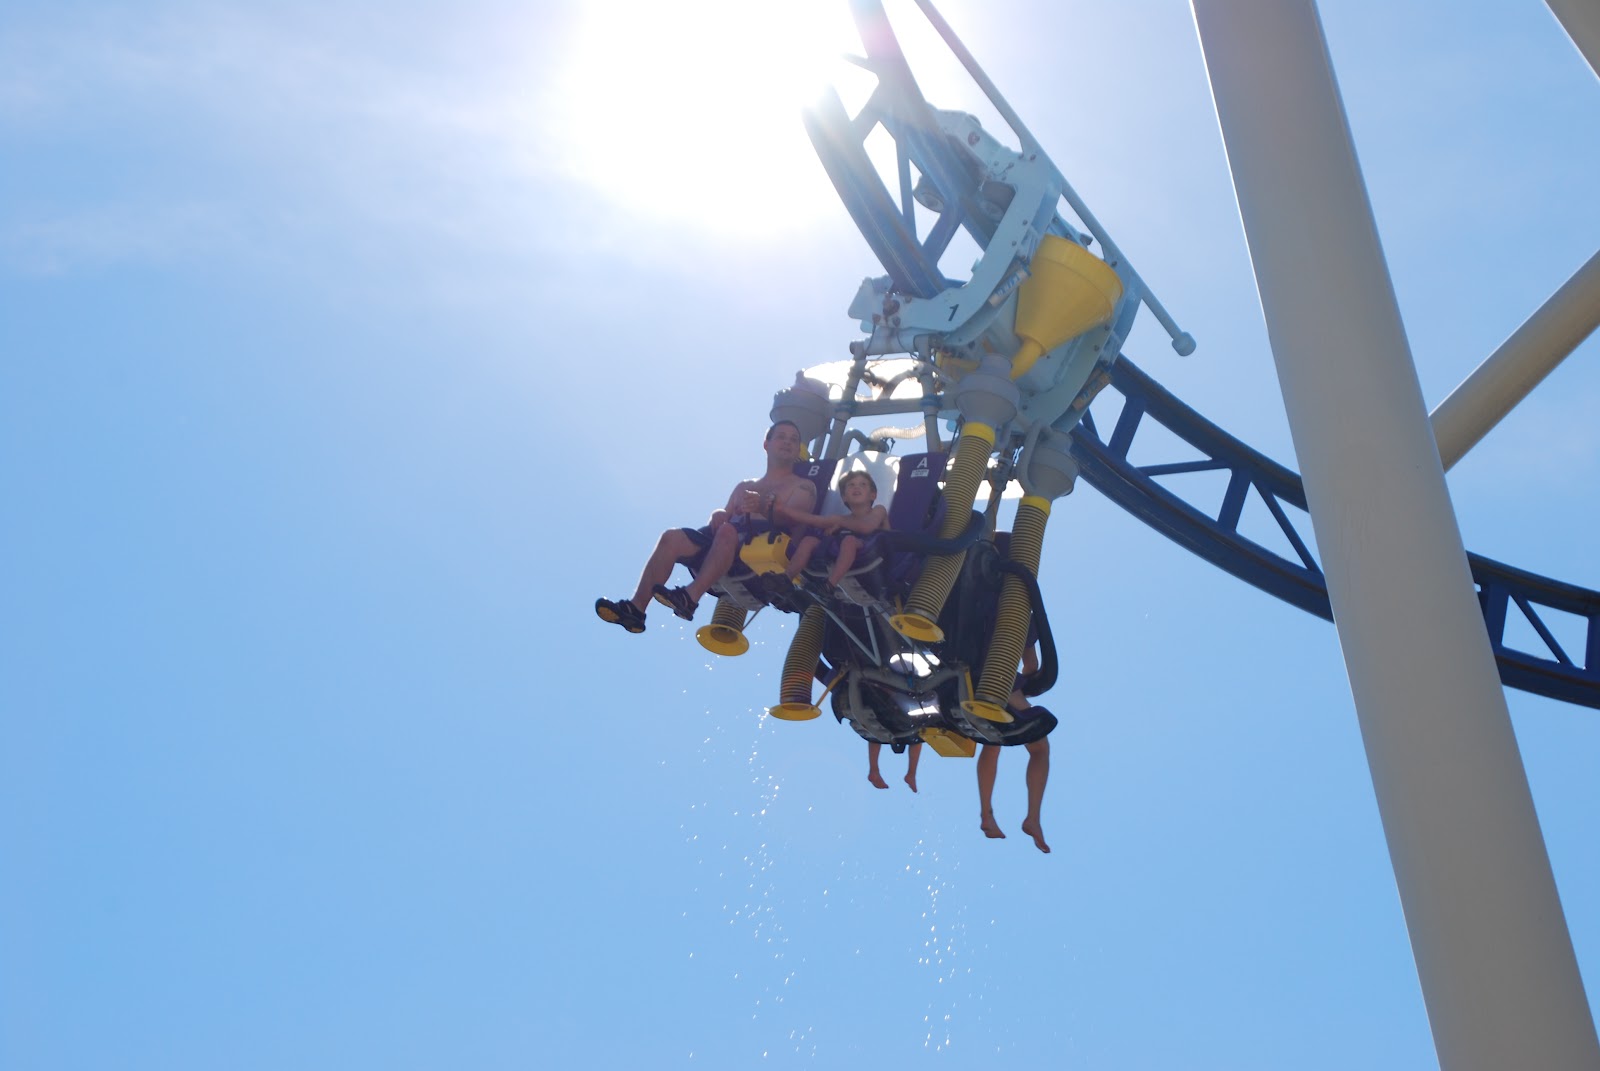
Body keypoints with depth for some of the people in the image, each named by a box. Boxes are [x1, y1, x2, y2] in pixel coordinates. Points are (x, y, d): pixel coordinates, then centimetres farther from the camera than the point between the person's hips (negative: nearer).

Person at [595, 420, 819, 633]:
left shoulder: (803, 486, 18)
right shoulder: (745, 487, 35)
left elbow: (793, 518, -4)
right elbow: (726, 514, 20)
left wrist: (764, 506, -23)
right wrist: (719, 515, -5)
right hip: (730, 537, 6)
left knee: (728, 531, -38)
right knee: (671, 538, -19)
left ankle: (690, 597, -52)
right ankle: (636, 608, -31)